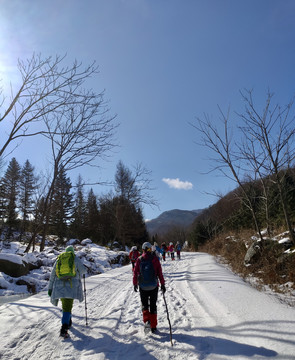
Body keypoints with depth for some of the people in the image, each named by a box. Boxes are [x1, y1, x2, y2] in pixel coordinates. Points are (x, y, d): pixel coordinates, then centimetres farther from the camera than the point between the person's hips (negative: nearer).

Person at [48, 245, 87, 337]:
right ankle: (64, 329, -18)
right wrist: (83, 271, 33)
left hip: (60, 286, 4)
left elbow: (52, 275, 13)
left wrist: (50, 288, 17)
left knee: (65, 304, 23)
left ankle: (68, 322, 36)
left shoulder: (58, 259, 14)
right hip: (71, 286, -4)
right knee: (67, 307, -5)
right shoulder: (75, 259, 4)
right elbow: (83, 270, 9)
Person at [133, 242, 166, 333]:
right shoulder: (155, 259, -7)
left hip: (143, 287, 0)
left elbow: (135, 273, -1)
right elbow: (160, 273, -5)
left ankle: (147, 320, -4)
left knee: (144, 304, 18)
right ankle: (153, 326, 16)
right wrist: (163, 284, 3)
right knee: (153, 305, 14)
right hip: (154, 286, 0)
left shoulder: (139, 259, -6)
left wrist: (135, 284, 11)